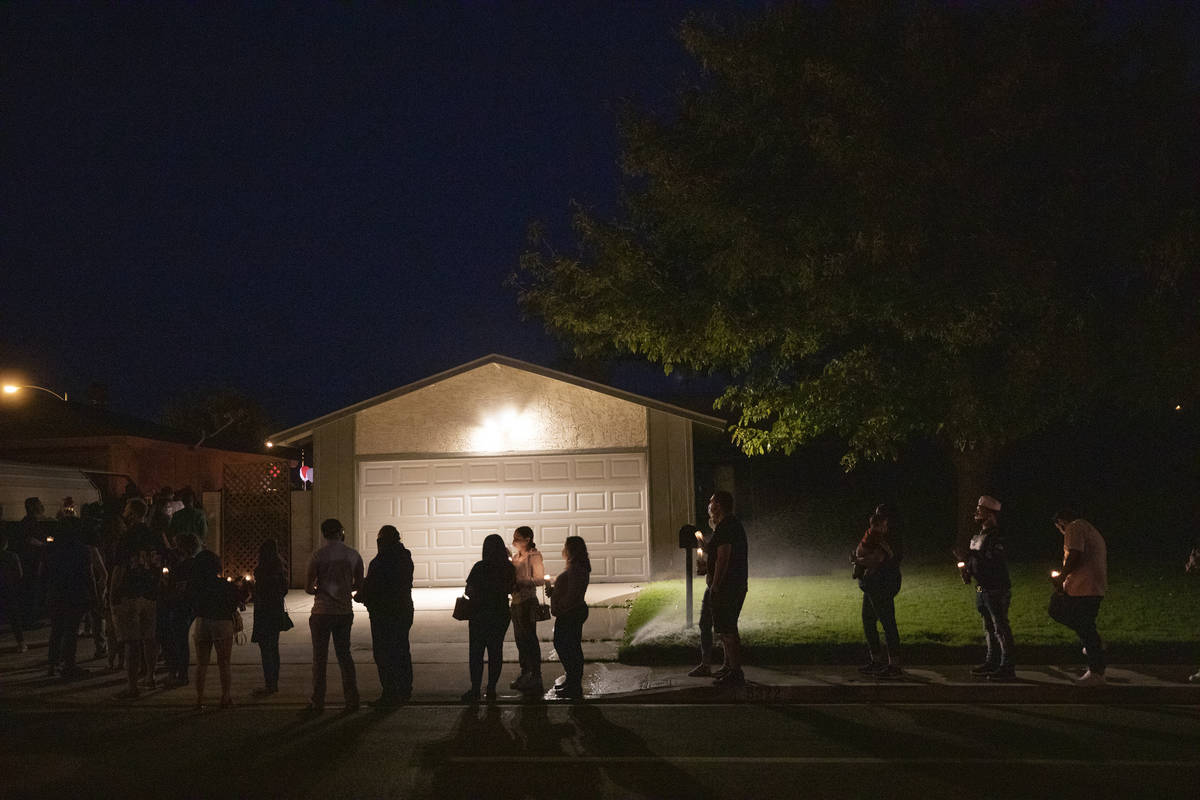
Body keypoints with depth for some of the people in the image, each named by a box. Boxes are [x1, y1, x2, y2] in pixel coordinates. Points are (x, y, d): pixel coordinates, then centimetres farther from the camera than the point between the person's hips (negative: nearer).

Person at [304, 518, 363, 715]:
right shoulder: (353, 555, 1)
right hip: (345, 611, 4)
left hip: (323, 612, -3)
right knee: (344, 655, 12)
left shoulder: (318, 556, -9)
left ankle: (318, 703, 4)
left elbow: (308, 587, -7)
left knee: (319, 658, 3)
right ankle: (352, 700, 11)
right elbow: (358, 584, 10)